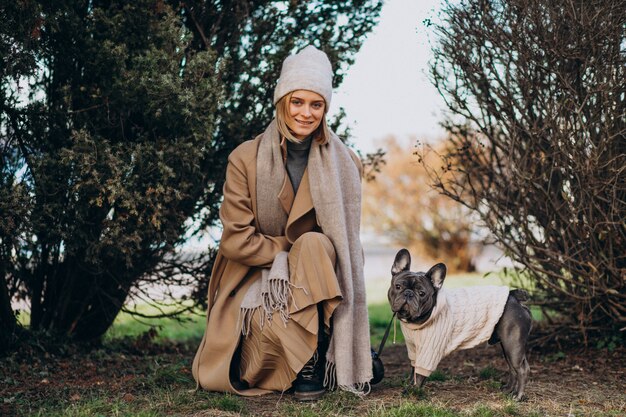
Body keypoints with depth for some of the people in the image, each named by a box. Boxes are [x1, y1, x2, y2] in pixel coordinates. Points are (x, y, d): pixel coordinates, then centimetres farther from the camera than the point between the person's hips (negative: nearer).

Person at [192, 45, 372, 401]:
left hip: (313, 281, 2)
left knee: (315, 244, -31)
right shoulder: (246, 158, -8)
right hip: (256, 278, -1)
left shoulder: (344, 164, -3)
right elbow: (237, 240, -11)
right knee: (273, 328, -32)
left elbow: (347, 241, 3)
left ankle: (315, 362, -21)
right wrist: (292, 251, -14)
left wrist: (310, 252, -15)